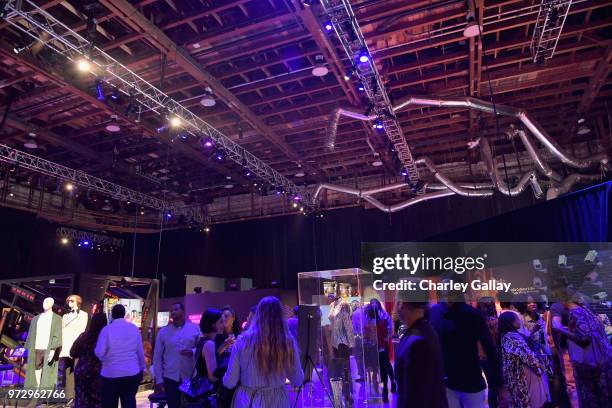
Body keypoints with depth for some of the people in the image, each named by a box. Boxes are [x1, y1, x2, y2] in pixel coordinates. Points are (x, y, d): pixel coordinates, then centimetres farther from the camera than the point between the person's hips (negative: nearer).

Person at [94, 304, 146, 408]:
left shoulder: (107, 329, -8)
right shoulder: (134, 328, 0)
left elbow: (99, 353, -11)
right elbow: (140, 351, 3)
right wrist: (142, 368, 15)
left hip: (111, 373, -2)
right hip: (132, 373, 2)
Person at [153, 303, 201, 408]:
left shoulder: (195, 328, 0)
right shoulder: (163, 331, 2)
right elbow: (157, 357, 3)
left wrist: (192, 352, -20)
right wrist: (159, 379, -1)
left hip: (191, 377, 0)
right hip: (170, 377, 1)